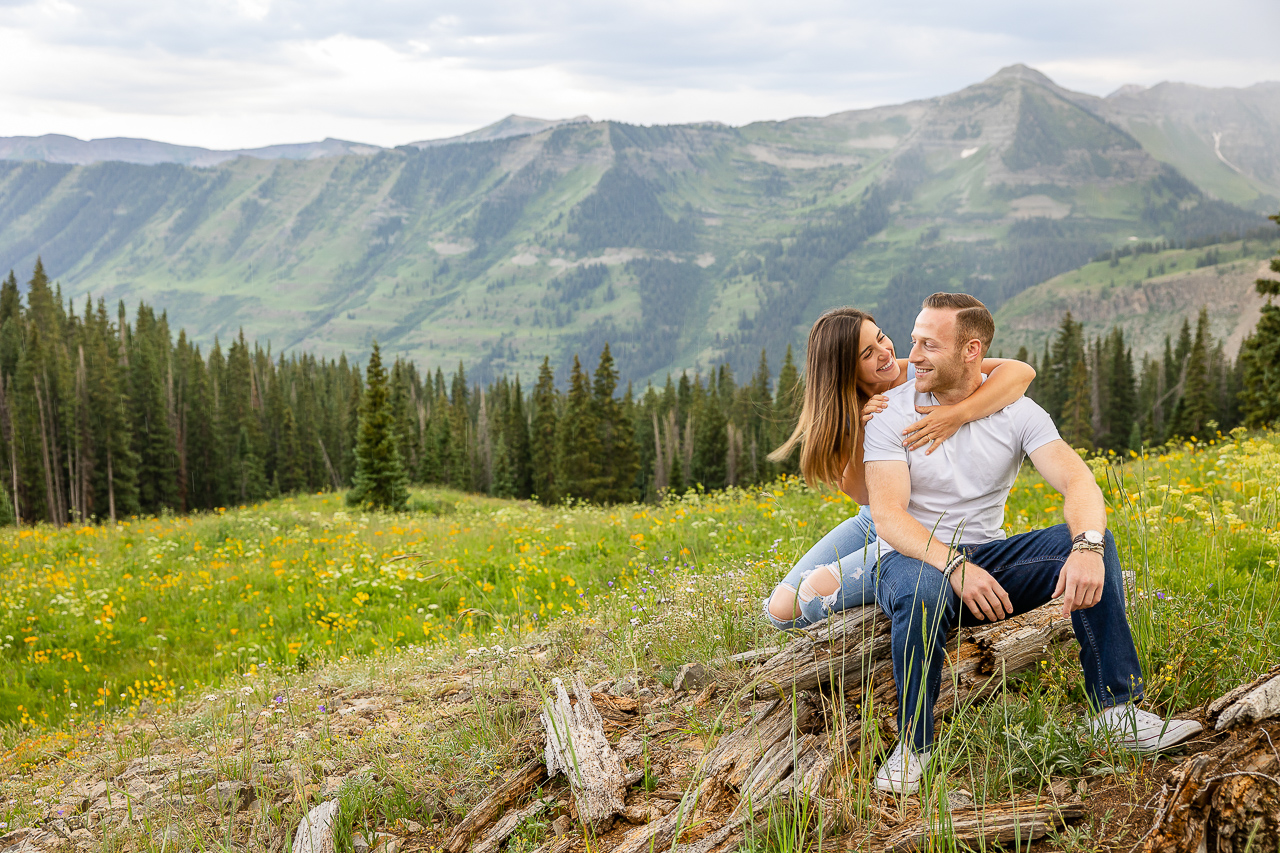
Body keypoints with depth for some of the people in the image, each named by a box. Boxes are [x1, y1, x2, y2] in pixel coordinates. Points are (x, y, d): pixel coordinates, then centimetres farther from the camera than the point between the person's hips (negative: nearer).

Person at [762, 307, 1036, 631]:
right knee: (781, 609, -5)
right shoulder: (844, 411, -2)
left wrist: (958, 414, -41)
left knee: (818, 591, -24)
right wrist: (861, 434, -25)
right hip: (871, 523, 6)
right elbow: (861, 494, -9)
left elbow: (1021, 371, -27)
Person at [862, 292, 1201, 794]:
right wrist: (954, 565, -38)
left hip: (988, 558, 3)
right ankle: (914, 742, -19)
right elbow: (888, 517, -20)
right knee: (923, 593, -40)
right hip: (916, 560, -3)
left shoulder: (1016, 413, -3)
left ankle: (1115, 710, -18)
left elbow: (1077, 481, -18)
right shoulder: (892, 414, -9)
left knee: (1092, 541, -20)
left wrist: (1087, 545, -40)